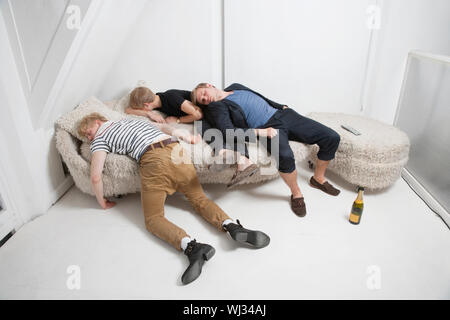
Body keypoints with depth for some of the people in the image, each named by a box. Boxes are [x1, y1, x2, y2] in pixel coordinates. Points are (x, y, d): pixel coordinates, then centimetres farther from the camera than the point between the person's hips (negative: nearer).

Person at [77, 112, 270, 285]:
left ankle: (192, 247, -24)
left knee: (153, 219, 3)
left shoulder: (100, 138, 17)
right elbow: (162, 126, 34)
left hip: (153, 161, -5)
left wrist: (102, 201, 22)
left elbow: (95, 176, 7)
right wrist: (184, 135, 40)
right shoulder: (128, 120, 35)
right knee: (200, 199, 14)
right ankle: (232, 226, -13)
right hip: (176, 149, 6)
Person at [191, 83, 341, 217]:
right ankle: (296, 194, -10)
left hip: (282, 114, 7)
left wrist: (282, 106, 20)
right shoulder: (216, 107, 1)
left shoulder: (236, 87, 22)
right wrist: (261, 132, -22)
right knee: (285, 155, -40)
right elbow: (228, 132, -15)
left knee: (332, 138, -2)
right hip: (267, 128, -7)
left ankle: (318, 179, 20)